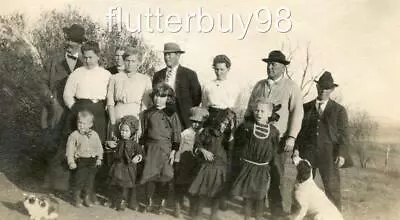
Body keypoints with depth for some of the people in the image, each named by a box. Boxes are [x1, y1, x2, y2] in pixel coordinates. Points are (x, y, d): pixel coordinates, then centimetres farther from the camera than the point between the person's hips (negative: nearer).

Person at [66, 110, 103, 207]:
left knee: (90, 180, 9)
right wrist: (71, 162, -11)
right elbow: (70, 150, -5)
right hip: (81, 161, -3)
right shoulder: (74, 135, -5)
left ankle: (87, 198, 23)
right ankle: (76, 198, 17)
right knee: (79, 179, -2)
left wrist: (99, 158, 7)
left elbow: (99, 148, 13)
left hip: (93, 161, 4)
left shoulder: (94, 135, 5)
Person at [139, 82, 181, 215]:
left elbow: (176, 134, -3)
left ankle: (163, 204, 19)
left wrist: (173, 151, -7)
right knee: (149, 175, 3)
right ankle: (149, 202, 21)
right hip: (151, 148, 2)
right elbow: (144, 132, 11)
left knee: (164, 176, 4)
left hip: (165, 148, -2)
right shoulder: (148, 113, 5)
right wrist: (143, 147, 8)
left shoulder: (171, 114, -4)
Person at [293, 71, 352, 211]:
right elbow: (300, 129, 10)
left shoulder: (339, 110, 6)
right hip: (307, 153, 2)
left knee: (332, 187, -4)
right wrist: (296, 147, -1)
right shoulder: (306, 108, 10)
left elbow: (344, 134, 1)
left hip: (328, 154, -2)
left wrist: (342, 154, -10)